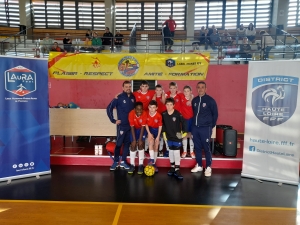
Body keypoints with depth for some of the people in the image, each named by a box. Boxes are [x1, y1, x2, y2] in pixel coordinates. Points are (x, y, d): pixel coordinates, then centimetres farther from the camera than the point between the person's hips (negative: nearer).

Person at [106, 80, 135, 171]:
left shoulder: (133, 97, 3)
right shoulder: (119, 97, -9)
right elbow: (109, 108, -8)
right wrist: (113, 120, -9)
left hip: (131, 125, 4)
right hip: (121, 125, -4)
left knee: (127, 143, 10)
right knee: (119, 143, 1)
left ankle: (123, 161, 22)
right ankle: (116, 162, 16)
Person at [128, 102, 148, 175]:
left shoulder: (144, 114, -27)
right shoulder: (131, 114, -26)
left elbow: (143, 127, -23)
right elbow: (132, 127, -22)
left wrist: (140, 139, -26)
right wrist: (134, 139, -24)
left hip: (142, 129, -1)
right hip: (134, 129, 1)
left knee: (140, 145, -14)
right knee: (133, 145, -8)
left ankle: (141, 165, -5)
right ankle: (132, 165, 4)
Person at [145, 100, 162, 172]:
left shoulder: (159, 115, -21)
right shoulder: (147, 114, -16)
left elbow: (160, 126, -12)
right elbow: (146, 124, -6)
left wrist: (158, 136, -14)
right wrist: (149, 133, -16)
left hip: (157, 130, 0)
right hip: (150, 129, 0)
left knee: (156, 147, 4)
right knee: (151, 141, -29)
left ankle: (154, 163, 16)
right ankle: (151, 159, -21)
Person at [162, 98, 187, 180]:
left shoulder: (178, 114, -15)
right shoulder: (164, 114, -4)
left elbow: (183, 123, -6)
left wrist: (184, 132, -8)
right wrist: (164, 133, 7)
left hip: (177, 136, -4)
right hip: (169, 136, 4)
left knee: (176, 152, -6)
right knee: (171, 151, 13)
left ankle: (177, 170, 0)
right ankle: (172, 167, 27)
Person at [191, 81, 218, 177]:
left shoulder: (210, 100, -5)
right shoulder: (194, 100, 8)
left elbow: (215, 114, 0)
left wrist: (211, 125, 2)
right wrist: (194, 123, 11)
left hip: (205, 128, -4)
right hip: (195, 127, 5)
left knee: (206, 148, 0)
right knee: (197, 147, 11)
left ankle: (208, 167, 12)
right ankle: (199, 165, 24)